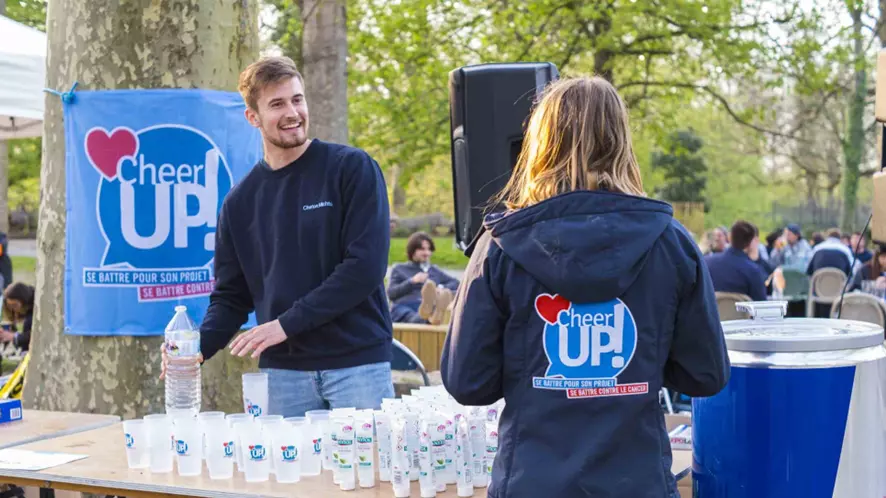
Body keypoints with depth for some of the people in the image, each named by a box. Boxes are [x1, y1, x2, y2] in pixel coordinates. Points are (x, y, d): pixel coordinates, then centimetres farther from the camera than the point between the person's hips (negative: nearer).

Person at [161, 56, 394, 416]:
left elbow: (366, 265, -11)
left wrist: (287, 323, -14)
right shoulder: (240, 201, 10)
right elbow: (232, 295, 13)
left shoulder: (352, 169, -2)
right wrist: (198, 345, -8)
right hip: (283, 370, 3)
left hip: (357, 362, -3)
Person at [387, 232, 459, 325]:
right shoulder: (399, 269, 25)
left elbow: (456, 283, 22)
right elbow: (391, 293, 10)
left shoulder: (434, 270, 32)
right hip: (404, 307, -2)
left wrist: (442, 288, 1)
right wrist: (412, 281, -2)